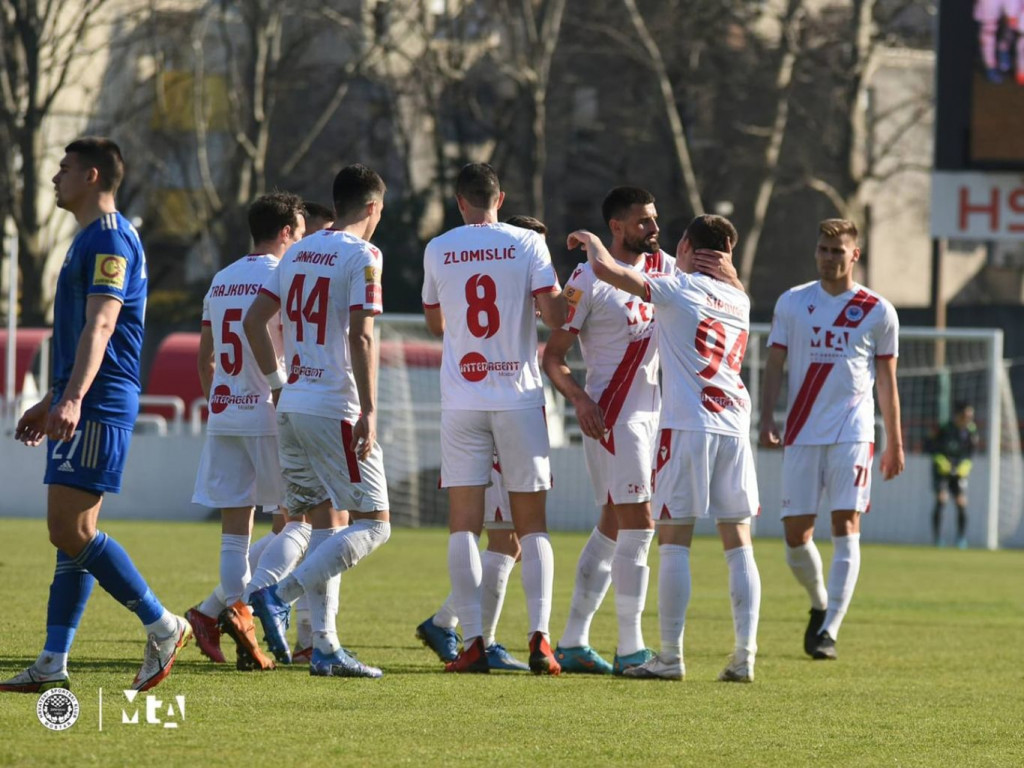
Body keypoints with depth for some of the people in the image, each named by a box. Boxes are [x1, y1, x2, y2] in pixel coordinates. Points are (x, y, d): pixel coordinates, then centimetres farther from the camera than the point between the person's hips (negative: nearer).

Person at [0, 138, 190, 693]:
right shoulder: (92, 239, 20)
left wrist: (72, 400, -33)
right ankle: (53, 664, 5)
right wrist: (52, 402, 30)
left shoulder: (109, 239, -12)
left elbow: (100, 326, -23)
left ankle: (162, 627, -6)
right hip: (80, 409, 10)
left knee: (72, 530, -13)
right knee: (69, 533, 6)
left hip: (99, 408, -10)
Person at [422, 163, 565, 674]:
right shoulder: (527, 244, -1)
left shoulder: (438, 250, 5)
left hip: (461, 400, 1)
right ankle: (539, 638, -7)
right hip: (520, 397, -1)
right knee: (532, 526, 5)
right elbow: (555, 316, -9)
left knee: (464, 526, 2)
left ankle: (473, 641, -7)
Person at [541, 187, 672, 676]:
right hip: (612, 414, -8)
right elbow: (553, 354, -9)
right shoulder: (590, 279, -10)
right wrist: (578, 398, -25)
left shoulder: (664, 268, 10)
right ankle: (630, 649, -8)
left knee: (612, 527, 10)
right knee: (637, 526, -10)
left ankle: (572, 643, 16)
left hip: (652, 410, 8)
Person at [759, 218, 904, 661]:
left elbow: (887, 382, 8)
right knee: (796, 533, 0)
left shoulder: (878, 312, 4)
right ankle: (820, 606, 28)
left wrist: (894, 444, 7)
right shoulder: (792, 303, 7)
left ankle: (829, 632, -14)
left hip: (852, 433, -2)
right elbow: (774, 365, 8)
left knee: (846, 526, -12)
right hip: (802, 435, 2)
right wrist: (766, 421, -5)